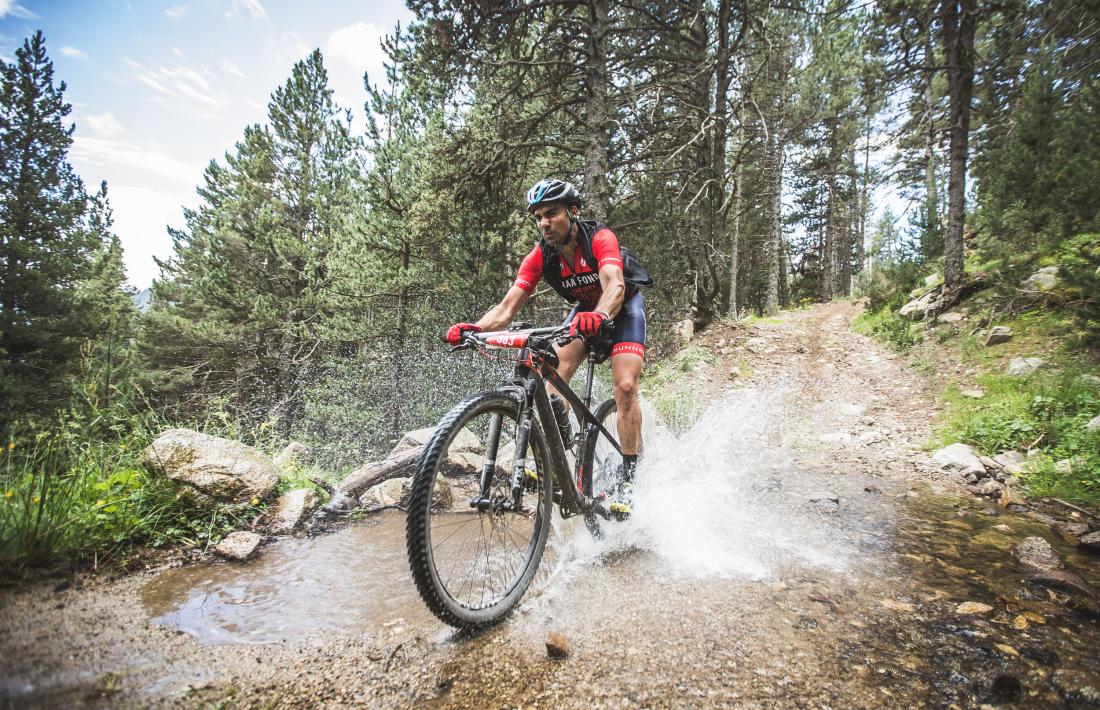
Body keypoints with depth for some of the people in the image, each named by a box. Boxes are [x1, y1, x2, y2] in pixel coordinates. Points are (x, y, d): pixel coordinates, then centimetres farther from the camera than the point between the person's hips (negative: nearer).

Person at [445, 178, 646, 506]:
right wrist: (475, 328, -46)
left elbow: (615, 285, -48)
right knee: (553, 371, -22)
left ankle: (629, 477, -9)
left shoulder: (600, 238, -30)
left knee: (624, 386, -20)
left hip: (623, 307, -4)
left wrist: (599, 315, -70)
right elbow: (507, 306, -26)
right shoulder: (539, 257, -19)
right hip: (585, 310, 4)